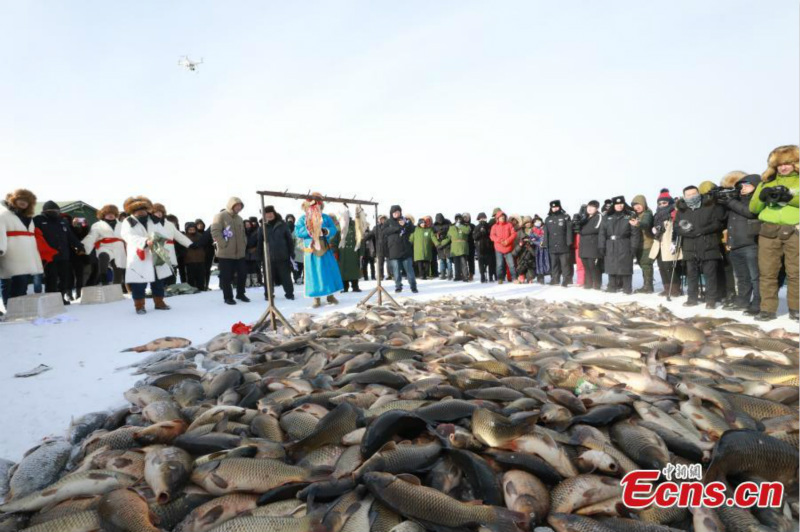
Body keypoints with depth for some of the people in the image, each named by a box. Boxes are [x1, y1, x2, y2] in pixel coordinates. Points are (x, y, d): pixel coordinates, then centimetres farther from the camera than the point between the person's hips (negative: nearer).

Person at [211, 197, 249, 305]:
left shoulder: (239, 218, 16)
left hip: (239, 252, 7)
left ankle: (240, 294, 25)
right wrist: (223, 244, -19)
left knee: (243, 273, 9)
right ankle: (228, 297, 10)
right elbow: (215, 232, -15)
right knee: (226, 276, -1)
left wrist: (244, 244, 12)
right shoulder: (220, 216, -6)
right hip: (226, 253, -6)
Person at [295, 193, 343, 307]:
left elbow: (333, 230, -1)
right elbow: (297, 232, -8)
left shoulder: (326, 217, 8)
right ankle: (316, 298, 9)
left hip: (325, 250, 2)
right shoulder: (303, 219, 4)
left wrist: (326, 231, -22)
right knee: (313, 274, 1)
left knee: (329, 271, 4)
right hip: (310, 251, -1)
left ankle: (330, 295, 16)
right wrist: (309, 230, -20)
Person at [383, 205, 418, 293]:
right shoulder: (388, 222, 7)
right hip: (394, 250, 0)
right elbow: (384, 231, -9)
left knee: (409, 268, 1)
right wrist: (398, 227, -17)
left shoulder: (406, 220, 9)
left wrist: (405, 224, -21)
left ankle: (413, 286, 7)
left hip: (406, 249, 0)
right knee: (396, 269, 3)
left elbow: (412, 229, -2)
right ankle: (398, 286, 13)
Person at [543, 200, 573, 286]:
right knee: (554, 264, 11)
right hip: (552, 246, 4)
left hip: (563, 246, -4)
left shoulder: (565, 217, 3)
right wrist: (545, 244, 7)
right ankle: (555, 279, 20)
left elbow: (569, 231, -3)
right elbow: (546, 233, 13)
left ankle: (566, 279, 3)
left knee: (565, 264, -3)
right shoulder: (548, 219, 14)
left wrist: (569, 242, -10)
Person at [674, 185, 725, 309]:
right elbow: (677, 228, 6)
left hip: (708, 247, -3)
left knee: (710, 274, 0)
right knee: (691, 274, 10)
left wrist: (701, 230, -14)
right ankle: (692, 298, 21)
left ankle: (711, 300, 8)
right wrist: (686, 231, -14)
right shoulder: (682, 210, 10)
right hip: (690, 249, 4)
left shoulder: (711, 206, 0)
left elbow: (718, 223, -5)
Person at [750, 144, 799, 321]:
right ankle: (768, 309, 4)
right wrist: (762, 195, -5)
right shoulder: (767, 182, 18)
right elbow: (753, 208, 13)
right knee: (767, 272, 0)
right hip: (769, 231, 2)